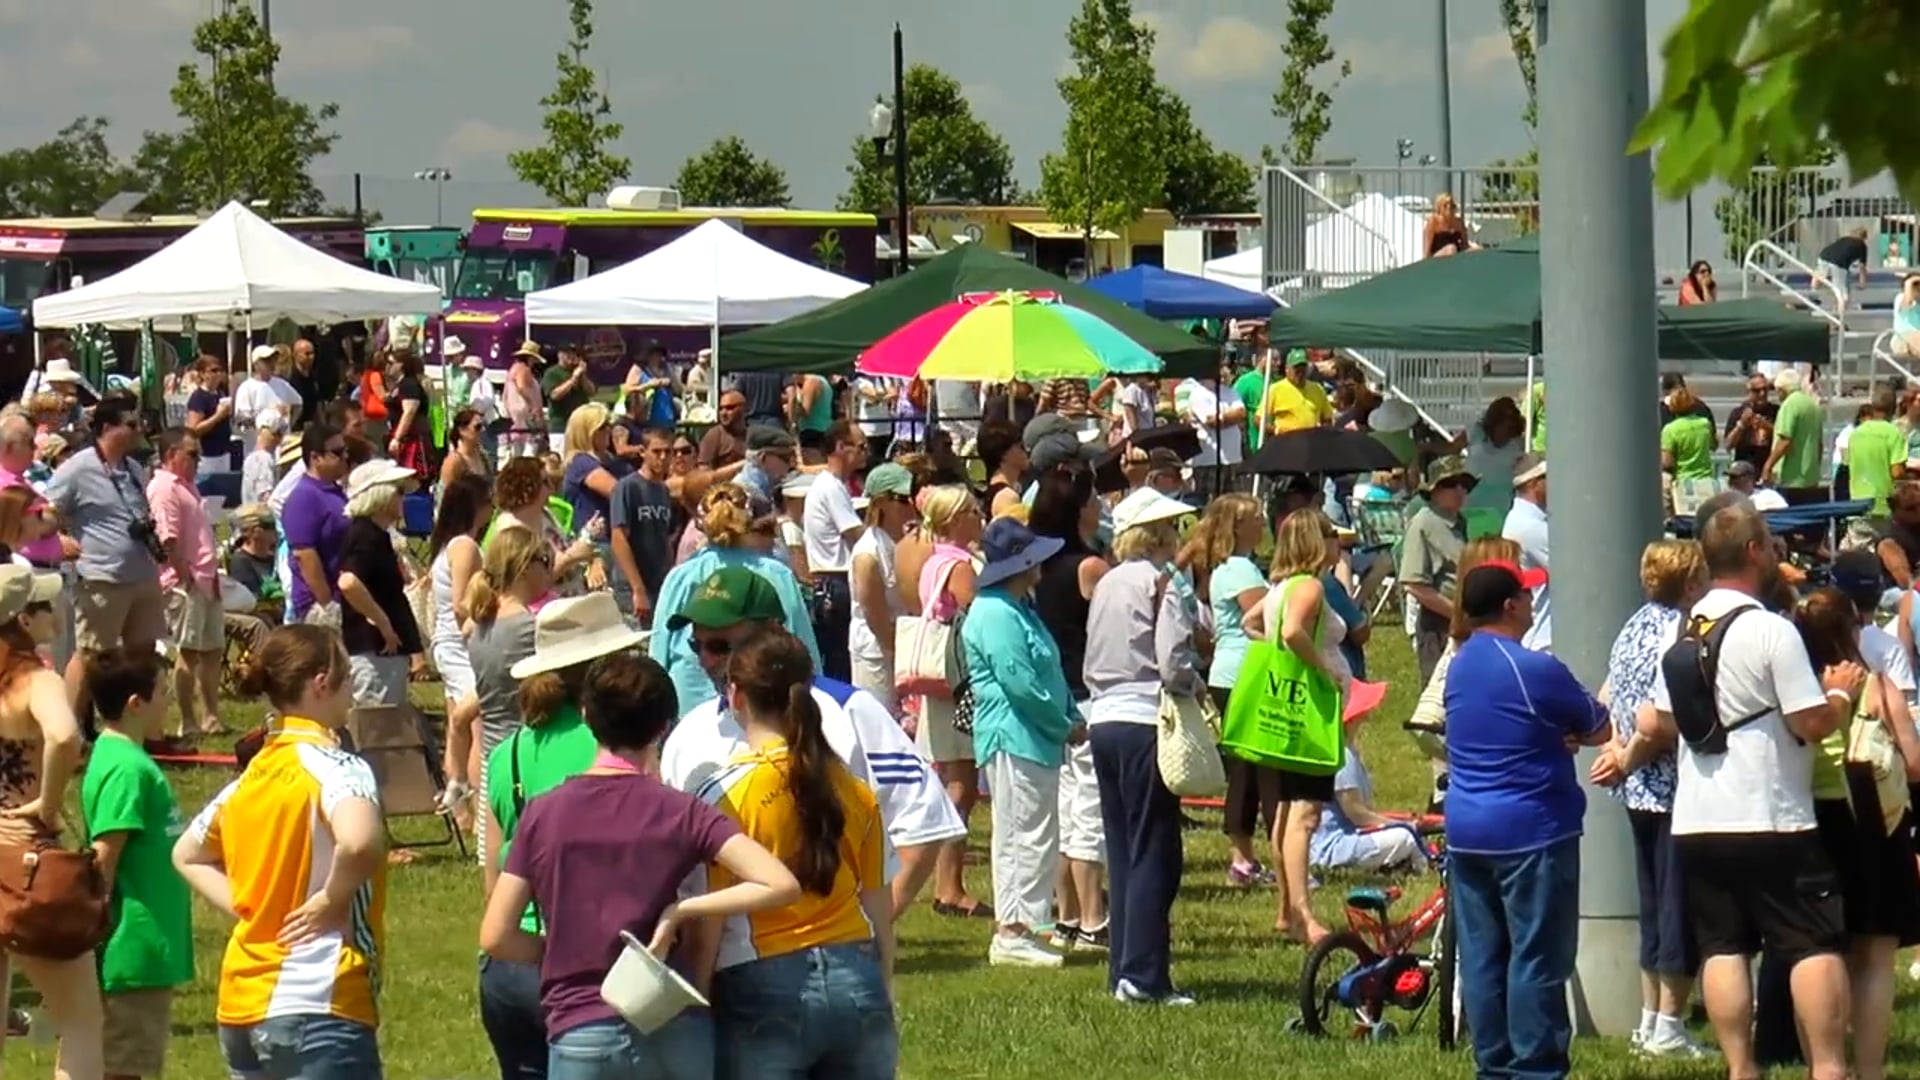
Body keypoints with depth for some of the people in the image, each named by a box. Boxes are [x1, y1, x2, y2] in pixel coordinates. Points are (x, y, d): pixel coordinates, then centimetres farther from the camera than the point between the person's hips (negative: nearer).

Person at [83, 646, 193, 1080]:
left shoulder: (127, 758, 11)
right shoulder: (126, 768, -18)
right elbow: (103, 858, -21)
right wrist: (95, 939, -18)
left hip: (147, 948, 10)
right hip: (135, 944, -10)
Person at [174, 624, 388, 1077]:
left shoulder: (252, 776, 12)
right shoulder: (333, 767, -12)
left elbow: (187, 855, 26)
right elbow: (359, 843, -34)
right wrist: (332, 901, -15)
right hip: (318, 1008, -9)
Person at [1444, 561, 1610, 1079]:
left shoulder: (1459, 667, 10)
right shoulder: (1534, 670, -14)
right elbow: (1599, 730, -4)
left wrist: (1554, 736, 3)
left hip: (1465, 832, 7)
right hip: (1532, 831, -7)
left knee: (1482, 955, 9)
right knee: (1537, 955, -3)